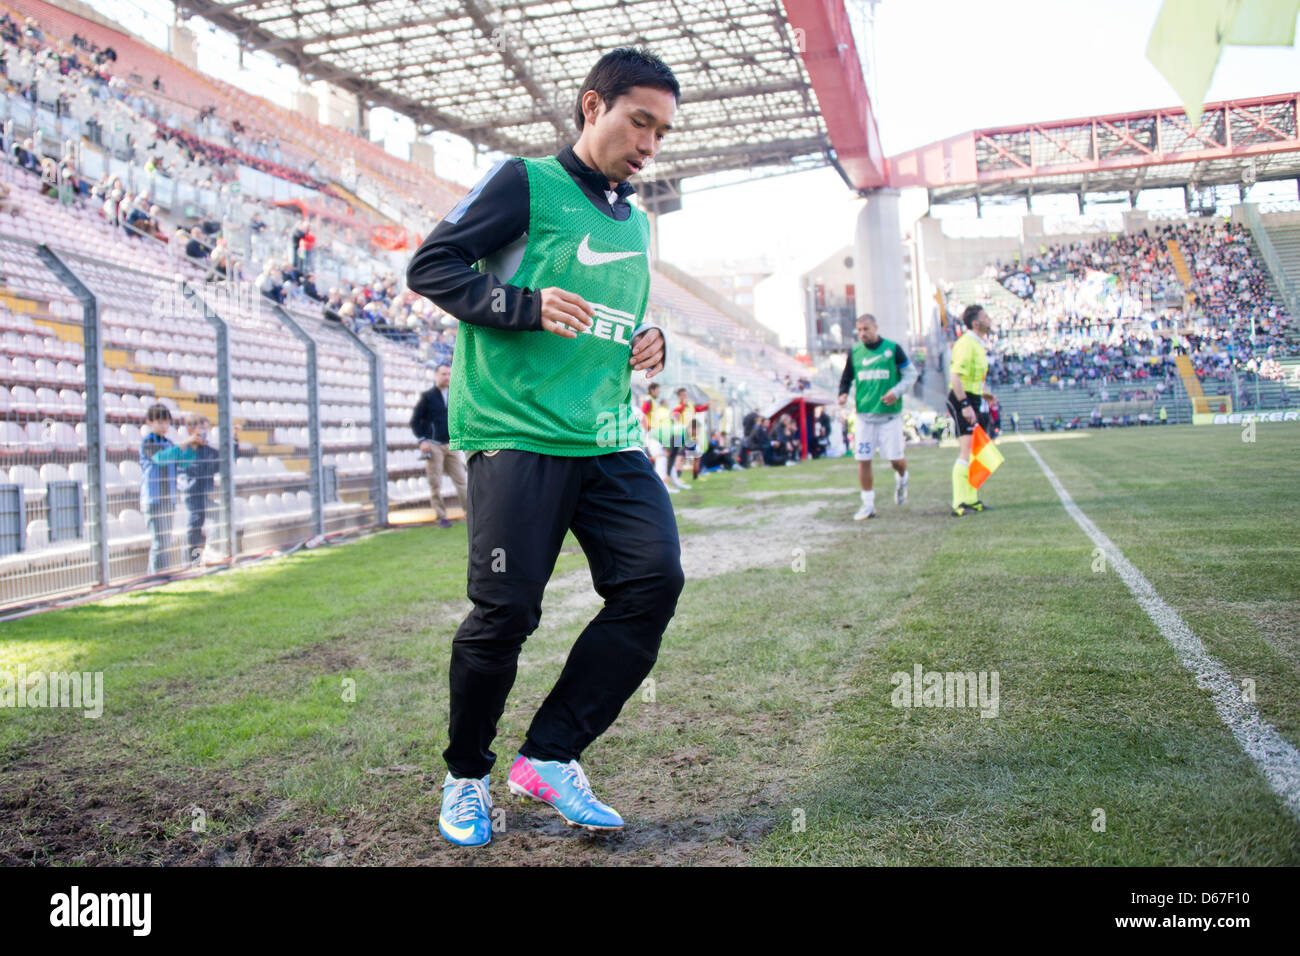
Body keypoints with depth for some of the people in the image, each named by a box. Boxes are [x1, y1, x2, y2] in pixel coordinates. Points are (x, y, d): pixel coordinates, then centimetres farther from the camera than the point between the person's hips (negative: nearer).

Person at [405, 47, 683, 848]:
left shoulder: (637, 223, 22)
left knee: (655, 578, -9)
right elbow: (429, 266, -3)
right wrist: (523, 306, -17)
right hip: (519, 432, -6)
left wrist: (651, 342, 11)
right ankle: (466, 776, 18)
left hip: (609, 438, 7)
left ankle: (550, 757, 2)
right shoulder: (527, 182, 1)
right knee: (505, 613, -6)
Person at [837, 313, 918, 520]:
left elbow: (911, 373, 4)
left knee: (895, 459, -2)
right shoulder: (854, 351, 7)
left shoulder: (892, 348, -1)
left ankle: (901, 479, 35)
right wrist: (843, 394, -4)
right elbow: (846, 377, 17)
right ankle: (868, 505, 8)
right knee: (863, 460, -3)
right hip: (864, 415, 2)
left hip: (890, 414, -2)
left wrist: (897, 391, -12)